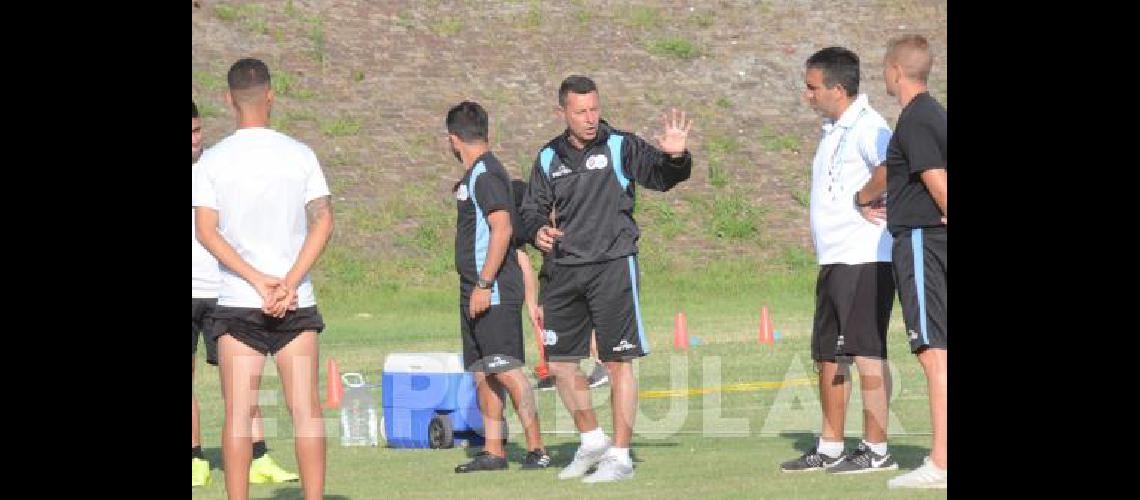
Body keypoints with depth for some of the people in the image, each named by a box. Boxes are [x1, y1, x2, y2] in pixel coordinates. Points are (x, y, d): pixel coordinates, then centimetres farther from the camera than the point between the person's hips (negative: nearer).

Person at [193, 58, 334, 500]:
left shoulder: (213, 160, 0)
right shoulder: (300, 155, 2)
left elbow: (206, 231, -7)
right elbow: (323, 221, -5)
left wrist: (258, 280, -11)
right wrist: (289, 282, -10)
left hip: (237, 299, -1)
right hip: (297, 303, 1)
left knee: (238, 412, 1)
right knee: (305, 408, 3)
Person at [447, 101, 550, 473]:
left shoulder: (486, 174, -12)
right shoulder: (473, 175, 18)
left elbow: (502, 229, -21)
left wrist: (484, 284, -24)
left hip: (493, 292, -10)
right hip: (476, 292, 10)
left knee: (506, 370, -12)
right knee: (482, 374, 10)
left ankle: (537, 448, -12)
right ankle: (493, 452, 13)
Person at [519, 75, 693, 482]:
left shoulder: (620, 147, -2)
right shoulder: (550, 158, 10)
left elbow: (661, 177, -12)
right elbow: (532, 208, 15)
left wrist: (675, 157, -33)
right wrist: (537, 231, -6)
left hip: (613, 266, -5)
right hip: (565, 271, 5)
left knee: (618, 362, -5)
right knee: (559, 362, 8)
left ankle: (620, 456, 1)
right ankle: (592, 441, 26)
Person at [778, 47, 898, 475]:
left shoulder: (867, 126, -15)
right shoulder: (835, 129, 18)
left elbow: (892, 165, -34)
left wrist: (870, 201, -21)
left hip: (864, 260, -10)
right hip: (834, 261, 10)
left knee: (866, 352, -7)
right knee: (828, 355, 14)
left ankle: (876, 450, -3)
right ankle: (830, 449, 22)